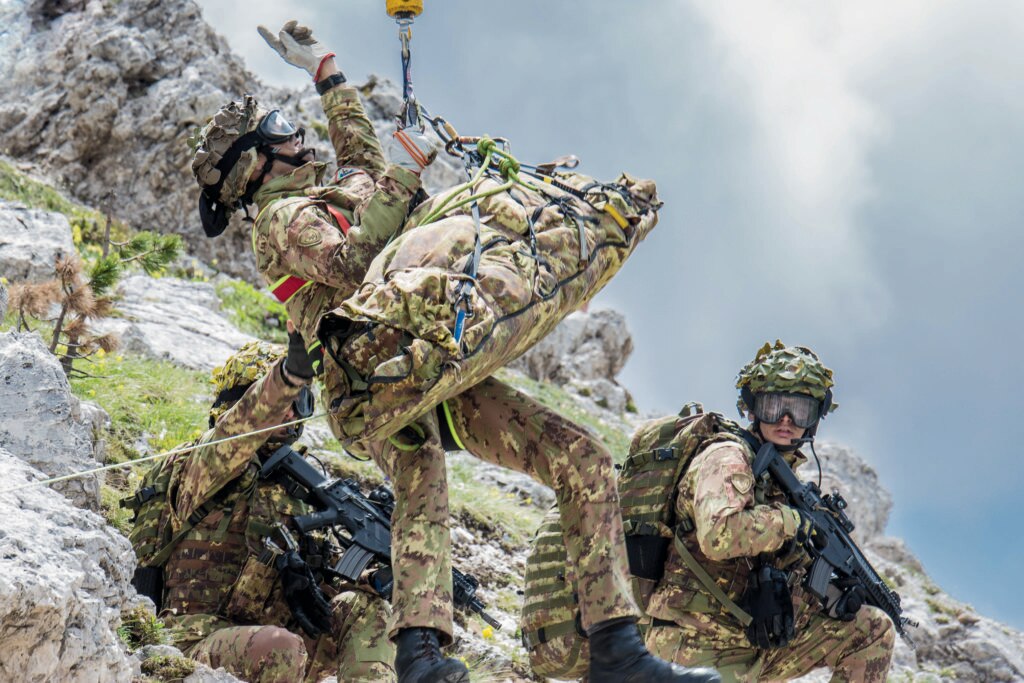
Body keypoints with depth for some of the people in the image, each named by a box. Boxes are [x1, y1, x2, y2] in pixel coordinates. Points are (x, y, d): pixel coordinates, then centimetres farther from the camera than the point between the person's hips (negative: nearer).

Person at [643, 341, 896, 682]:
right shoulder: (727, 458, -13)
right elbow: (718, 535, -32)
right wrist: (792, 520, -18)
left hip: (758, 638, 9)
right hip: (699, 646, -9)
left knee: (874, 631, 9)